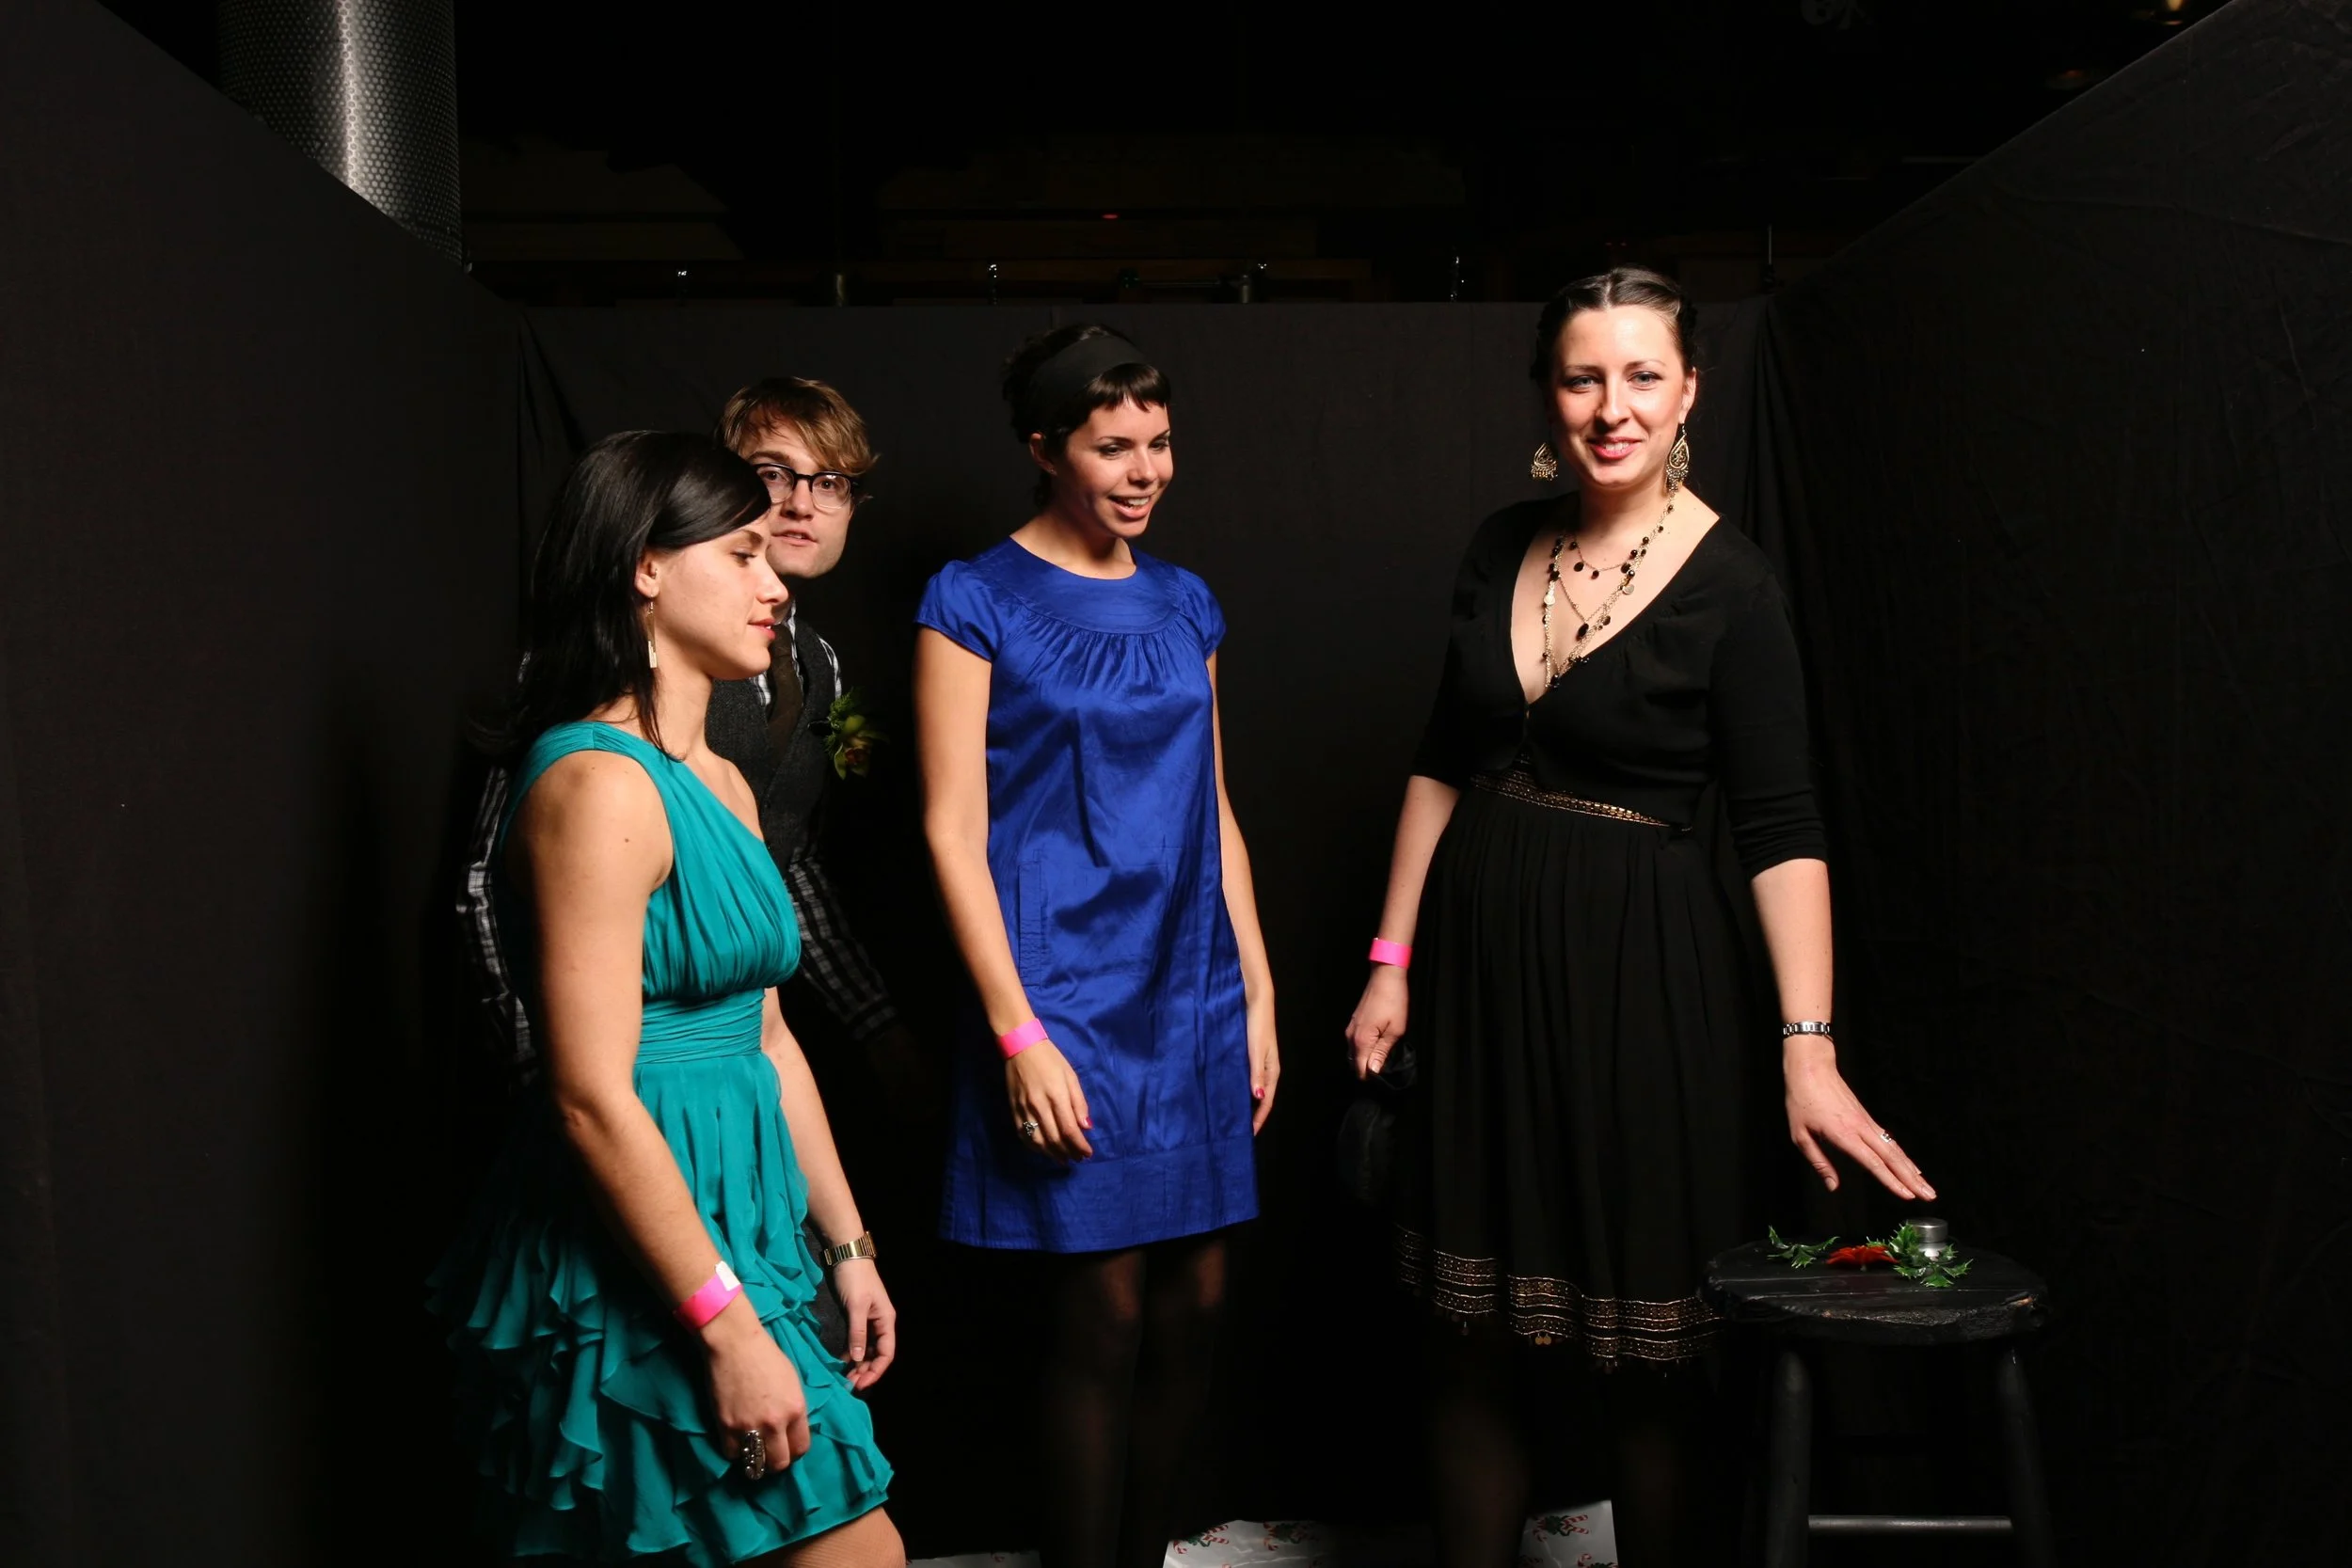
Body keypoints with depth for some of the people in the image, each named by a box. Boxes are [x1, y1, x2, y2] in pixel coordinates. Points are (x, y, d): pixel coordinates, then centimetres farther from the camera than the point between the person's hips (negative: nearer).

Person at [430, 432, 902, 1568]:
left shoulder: (721, 784, 14)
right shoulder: (598, 783, -16)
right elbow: (591, 1097, -20)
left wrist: (846, 1245, 16)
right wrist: (729, 1326, -20)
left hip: (734, 1218, 9)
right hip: (644, 1262, -9)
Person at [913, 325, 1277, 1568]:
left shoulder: (1183, 605, 13)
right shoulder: (975, 602, -3)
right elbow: (952, 832, -8)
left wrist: (1256, 993, 11)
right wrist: (1018, 1030, -14)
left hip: (1192, 996, 6)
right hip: (1066, 997, -5)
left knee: (1193, 1304, 8)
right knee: (1101, 1313, -3)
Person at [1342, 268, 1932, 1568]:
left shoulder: (1729, 584, -10)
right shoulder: (1503, 548, 5)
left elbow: (1780, 830, -13)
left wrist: (1810, 1048, -22)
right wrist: (1393, 962, 8)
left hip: (1643, 974, -5)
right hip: (1484, 965, 5)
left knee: (1648, 1352, 5)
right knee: (1472, 1336, 12)